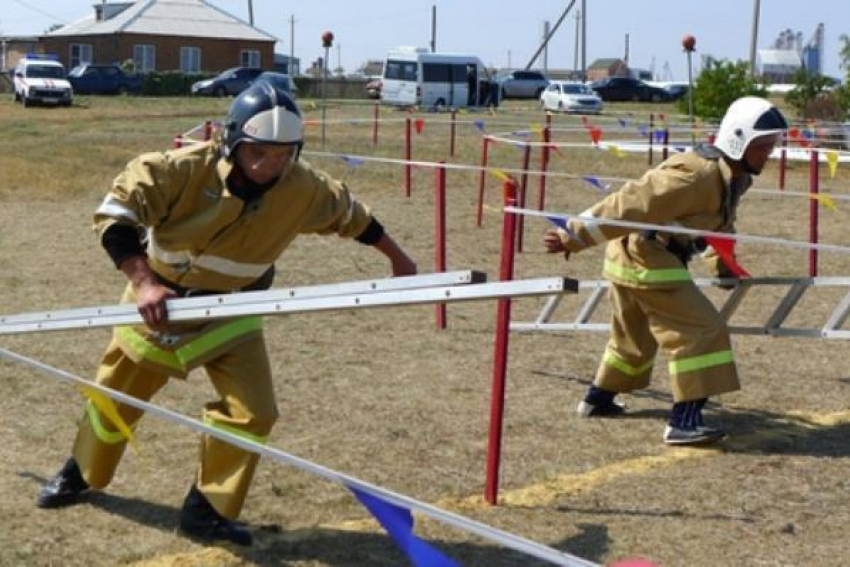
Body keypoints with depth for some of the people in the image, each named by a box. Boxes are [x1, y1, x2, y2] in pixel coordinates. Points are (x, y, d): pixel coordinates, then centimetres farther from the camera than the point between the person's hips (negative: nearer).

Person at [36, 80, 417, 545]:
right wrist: (143, 281, -41)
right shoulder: (183, 168, -30)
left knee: (253, 412, -12)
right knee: (114, 398, 17)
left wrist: (397, 258, 11)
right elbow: (114, 214, -29)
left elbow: (350, 214, 0)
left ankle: (207, 512, 8)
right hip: (158, 303, -1)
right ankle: (81, 475, 47)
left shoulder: (304, 188, -19)